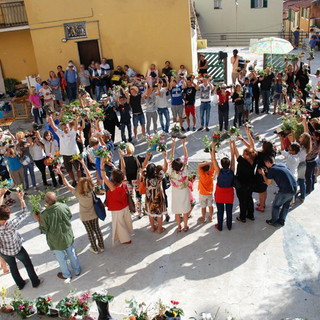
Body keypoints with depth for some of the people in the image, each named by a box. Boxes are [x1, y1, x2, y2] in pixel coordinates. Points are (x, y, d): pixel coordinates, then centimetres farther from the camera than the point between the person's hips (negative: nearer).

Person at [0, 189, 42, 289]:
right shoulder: (10, 225, -40)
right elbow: (25, 213, -30)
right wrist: (21, 198, -29)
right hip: (16, 249, -4)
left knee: (12, 266, 28)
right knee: (28, 264, 22)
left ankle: (20, 284, 49)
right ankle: (35, 282, 40)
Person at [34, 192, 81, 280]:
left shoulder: (44, 215, -30)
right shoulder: (64, 206, -21)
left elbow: (44, 231, -16)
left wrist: (38, 220, -6)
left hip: (56, 242, -3)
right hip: (68, 237, 3)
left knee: (61, 258, 21)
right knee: (72, 253, 26)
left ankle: (66, 275, 43)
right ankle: (77, 270, 46)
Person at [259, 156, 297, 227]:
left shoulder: (271, 170, -4)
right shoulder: (282, 165, 14)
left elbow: (268, 183, 7)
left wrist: (263, 174, 19)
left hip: (285, 190, -7)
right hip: (294, 188, 7)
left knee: (276, 205, 14)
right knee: (286, 205, 25)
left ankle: (274, 222, 27)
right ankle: (281, 221, 36)